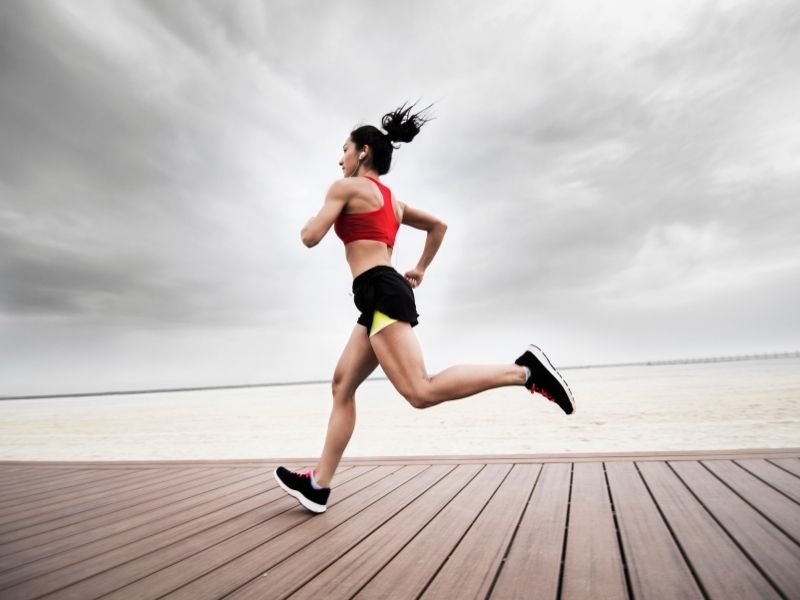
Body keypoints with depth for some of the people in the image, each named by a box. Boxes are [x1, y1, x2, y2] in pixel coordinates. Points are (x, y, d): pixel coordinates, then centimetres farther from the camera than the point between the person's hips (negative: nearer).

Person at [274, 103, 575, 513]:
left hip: (380, 294, -10)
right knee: (342, 385, 10)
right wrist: (420, 270, 33)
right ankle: (318, 485, 16)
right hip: (386, 294, 10)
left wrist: (308, 224, 20)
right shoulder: (392, 200, 26)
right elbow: (439, 225, 33)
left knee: (421, 391, -19)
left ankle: (525, 369, -17)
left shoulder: (346, 187, 3)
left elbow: (311, 237, -4)